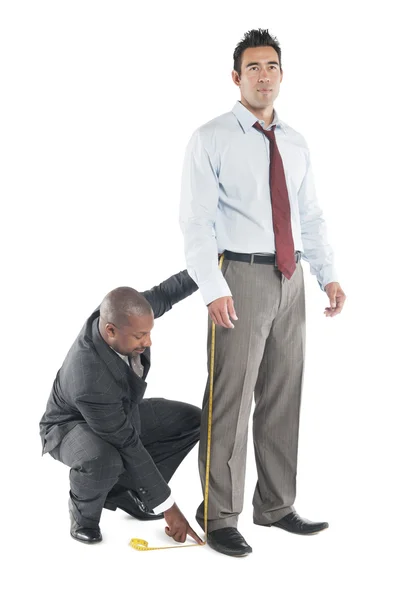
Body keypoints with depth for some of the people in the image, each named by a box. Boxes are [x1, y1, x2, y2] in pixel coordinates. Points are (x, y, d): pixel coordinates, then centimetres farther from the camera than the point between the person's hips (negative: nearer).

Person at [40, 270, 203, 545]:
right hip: (72, 426, -7)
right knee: (104, 461, -41)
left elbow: (162, 295, -4)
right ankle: (83, 508, -6)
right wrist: (167, 506, -26)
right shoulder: (91, 382, -43)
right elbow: (129, 447, -35)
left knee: (192, 421, -7)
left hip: (117, 414, 7)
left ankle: (122, 489, 6)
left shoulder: (119, 313, -27)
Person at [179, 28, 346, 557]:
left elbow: (310, 216, 17)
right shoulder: (212, 139, -4)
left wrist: (328, 274, 4)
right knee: (231, 400, -4)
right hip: (241, 276, -6)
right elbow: (196, 221, -10)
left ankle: (276, 506, 27)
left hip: (290, 280, 6)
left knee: (283, 398, 13)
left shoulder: (295, 143, 15)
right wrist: (213, 288, -20)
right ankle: (220, 518, 8)